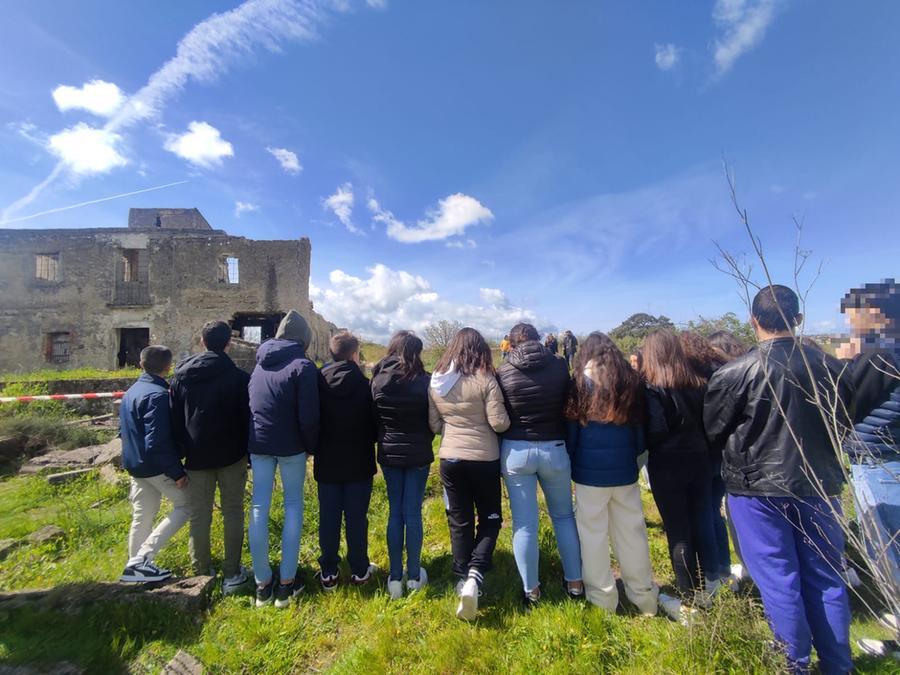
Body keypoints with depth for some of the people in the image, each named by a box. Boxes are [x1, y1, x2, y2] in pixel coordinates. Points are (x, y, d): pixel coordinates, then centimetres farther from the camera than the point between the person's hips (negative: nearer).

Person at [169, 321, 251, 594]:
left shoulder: (181, 376, 2)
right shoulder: (239, 377, -8)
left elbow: (175, 420, 5)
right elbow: (247, 419, -6)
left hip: (197, 456, 2)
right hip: (231, 456, -2)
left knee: (199, 516, 12)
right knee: (233, 513, 8)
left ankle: (202, 573, 20)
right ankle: (232, 574, 14)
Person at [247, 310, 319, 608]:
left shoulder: (259, 364, 8)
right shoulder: (302, 365, -12)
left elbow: (248, 406, 13)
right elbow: (308, 416, -15)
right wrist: (312, 446, 0)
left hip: (258, 444, 5)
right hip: (290, 446, -5)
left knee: (259, 508, 10)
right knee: (293, 507, 8)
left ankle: (262, 583, 20)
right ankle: (286, 583, 13)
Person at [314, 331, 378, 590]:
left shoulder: (318, 382, -7)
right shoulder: (364, 384, -14)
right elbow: (374, 424, -8)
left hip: (327, 463, 2)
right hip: (358, 463, -2)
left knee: (328, 518, 12)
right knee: (357, 518, 9)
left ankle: (328, 573, 23)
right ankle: (360, 571, 22)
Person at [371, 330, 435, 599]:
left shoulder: (378, 381, -6)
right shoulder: (424, 382, -13)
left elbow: (372, 418, 3)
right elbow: (434, 419, -5)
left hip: (389, 455, 2)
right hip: (417, 455, -2)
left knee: (394, 512, 13)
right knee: (413, 513, 9)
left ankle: (395, 577, 20)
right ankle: (414, 576, 21)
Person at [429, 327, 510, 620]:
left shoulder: (436, 380, -2)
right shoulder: (485, 379, -15)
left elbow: (434, 424, 4)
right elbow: (499, 423, -14)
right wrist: (505, 416, 6)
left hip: (450, 459, 3)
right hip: (485, 459, -3)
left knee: (459, 522, 17)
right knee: (490, 518, 15)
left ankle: (463, 579, 26)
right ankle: (475, 576, 0)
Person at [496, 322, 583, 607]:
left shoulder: (503, 372, -9)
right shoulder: (560, 366, -8)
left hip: (515, 451, -1)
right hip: (554, 449, 1)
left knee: (524, 523, 11)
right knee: (564, 515, 22)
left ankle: (530, 590, 26)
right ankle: (575, 582, 34)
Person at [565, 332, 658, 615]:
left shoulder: (580, 383, -6)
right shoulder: (631, 381, 2)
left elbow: (571, 432, -1)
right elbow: (641, 431, 10)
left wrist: (572, 463, 12)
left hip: (590, 472, -3)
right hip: (625, 471, 3)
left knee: (593, 534, 9)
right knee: (632, 532, 16)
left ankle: (602, 600, 21)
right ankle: (645, 597, 31)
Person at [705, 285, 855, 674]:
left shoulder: (736, 372, -18)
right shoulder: (829, 366, -5)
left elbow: (713, 430, -6)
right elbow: (843, 422, 11)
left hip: (758, 486, -4)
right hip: (820, 483, 5)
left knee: (778, 577, 10)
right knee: (826, 576, 18)